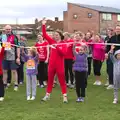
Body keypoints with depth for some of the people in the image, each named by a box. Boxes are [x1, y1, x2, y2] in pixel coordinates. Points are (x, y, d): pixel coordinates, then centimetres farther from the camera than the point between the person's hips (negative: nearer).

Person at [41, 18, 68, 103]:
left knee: (62, 80, 1)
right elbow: (45, 35, 3)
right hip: (52, 64, 4)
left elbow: (63, 52, -16)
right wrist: (43, 25, -4)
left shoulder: (63, 44, -3)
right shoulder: (52, 42, 6)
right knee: (50, 80, 12)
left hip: (60, 65, -4)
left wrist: (57, 47, -22)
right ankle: (48, 95, 23)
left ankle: (65, 96, 6)